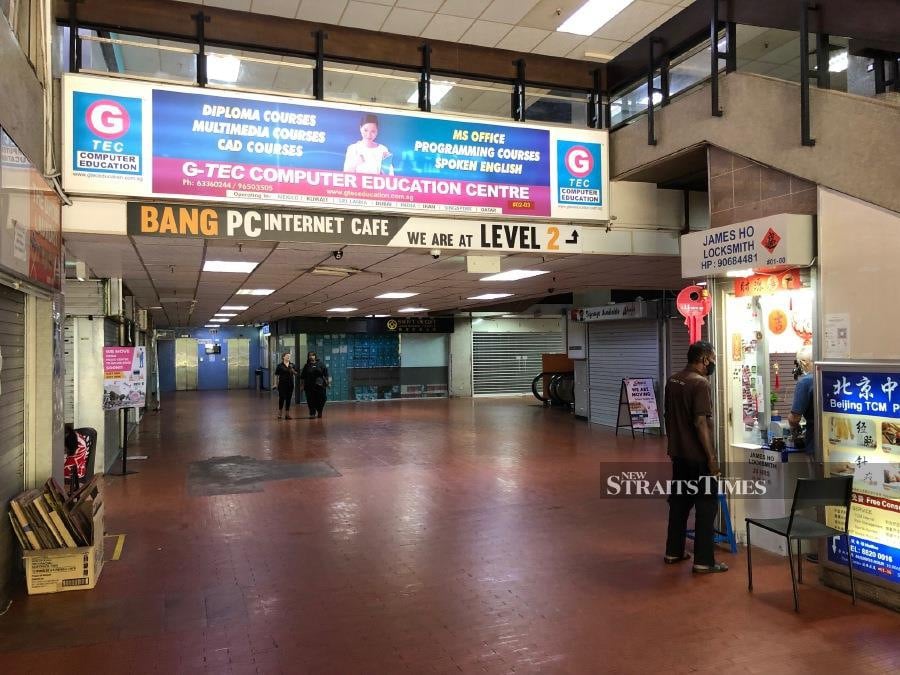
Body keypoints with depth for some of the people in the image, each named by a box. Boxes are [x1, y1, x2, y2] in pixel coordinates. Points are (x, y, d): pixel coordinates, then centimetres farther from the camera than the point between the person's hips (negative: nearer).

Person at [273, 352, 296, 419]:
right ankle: (279, 413, 10)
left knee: (288, 399, 5)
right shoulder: (280, 365, -2)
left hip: (290, 385, 3)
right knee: (282, 398, -4)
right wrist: (276, 384, -3)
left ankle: (287, 414, 10)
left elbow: (296, 374, 8)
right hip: (282, 384, -3)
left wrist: (292, 370, -11)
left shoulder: (292, 365, 8)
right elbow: (276, 375, 0)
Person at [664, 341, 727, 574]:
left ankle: (673, 552, 24)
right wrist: (712, 457, -17)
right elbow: (700, 423, -21)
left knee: (679, 502, 16)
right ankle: (703, 561, 6)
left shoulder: (672, 381, 8)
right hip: (698, 457, -8)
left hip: (678, 454, 8)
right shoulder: (701, 383, -17)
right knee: (706, 506, 1)